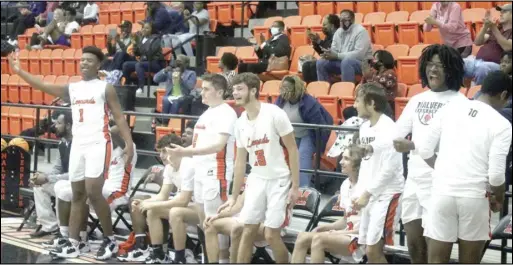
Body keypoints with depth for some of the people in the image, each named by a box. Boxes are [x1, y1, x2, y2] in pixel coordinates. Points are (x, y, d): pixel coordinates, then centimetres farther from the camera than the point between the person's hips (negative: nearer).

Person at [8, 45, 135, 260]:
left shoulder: (106, 88, 0)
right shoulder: (72, 89, 14)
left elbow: (119, 117, -4)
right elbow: (43, 87, 7)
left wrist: (129, 143, -15)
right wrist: (18, 71, -2)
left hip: (98, 144, -6)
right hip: (78, 145, 6)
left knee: (93, 191, -14)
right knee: (77, 194, 7)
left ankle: (110, 240, -2)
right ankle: (73, 242, 9)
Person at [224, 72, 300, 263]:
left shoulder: (274, 114, -15)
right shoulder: (241, 123, 3)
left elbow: (292, 150, -12)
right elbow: (240, 161, 11)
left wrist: (295, 186, -14)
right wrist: (234, 197, 12)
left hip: (279, 180, -6)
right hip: (257, 180, 6)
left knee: (271, 235, -6)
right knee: (248, 230, 6)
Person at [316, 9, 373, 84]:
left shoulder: (360, 31, -15)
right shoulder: (338, 32, 9)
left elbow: (359, 54, -24)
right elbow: (334, 51, 10)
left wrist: (337, 56, -25)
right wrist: (328, 53, -17)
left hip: (362, 63, -7)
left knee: (346, 61, -38)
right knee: (321, 62, -7)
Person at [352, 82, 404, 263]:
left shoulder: (387, 128, -15)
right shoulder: (365, 127, 11)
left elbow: (389, 168, -19)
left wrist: (366, 194, -14)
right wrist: (362, 193, 7)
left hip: (387, 195, -8)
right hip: (370, 195, 8)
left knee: (373, 250, -12)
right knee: (369, 250, 10)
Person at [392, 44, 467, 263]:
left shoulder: (459, 102, -7)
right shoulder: (417, 100, 14)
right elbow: (396, 132, 15)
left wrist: (413, 146, -26)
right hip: (414, 178, 7)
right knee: (414, 242, 13)